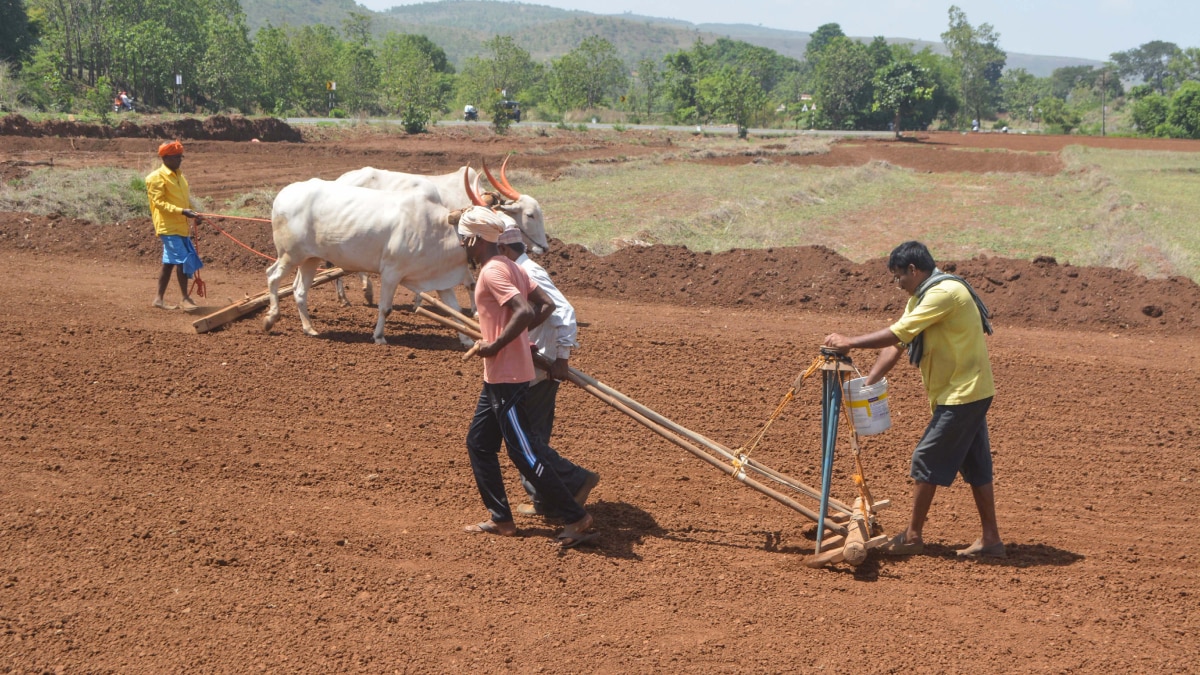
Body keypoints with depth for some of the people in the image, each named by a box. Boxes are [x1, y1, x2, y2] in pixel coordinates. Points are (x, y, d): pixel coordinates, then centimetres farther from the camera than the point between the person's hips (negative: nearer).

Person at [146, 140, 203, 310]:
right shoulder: (157, 177, -10)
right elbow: (159, 202, -17)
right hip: (168, 227, -8)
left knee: (169, 263, 10)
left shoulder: (179, 176, 15)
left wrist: (193, 213, 5)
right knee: (182, 260, -12)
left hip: (181, 227, 8)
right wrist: (182, 211, -27)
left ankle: (159, 298, 17)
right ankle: (184, 298, -5)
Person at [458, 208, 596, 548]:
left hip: (506, 377, -10)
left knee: (525, 452, -6)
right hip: (498, 376, 10)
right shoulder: (509, 266, 12)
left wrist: (495, 346, -21)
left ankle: (576, 518, -3)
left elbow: (525, 312, -29)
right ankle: (501, 519, 20)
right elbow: (546, 304, 12)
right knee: (478, 443, 16)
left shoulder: (492, 271, -17)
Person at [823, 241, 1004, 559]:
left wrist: (850, 342, -16)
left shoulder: (944, 293, -20)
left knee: (927, 460, -3)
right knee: (975, 464, 10)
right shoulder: (921, 297, 13)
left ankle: (913, 536, 6)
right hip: (968, 392, 10)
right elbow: (896, 344, 8)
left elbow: (897, 334, -25)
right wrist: (867, 383, -1)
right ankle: (991, 539, 14)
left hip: (963, 394, -10)